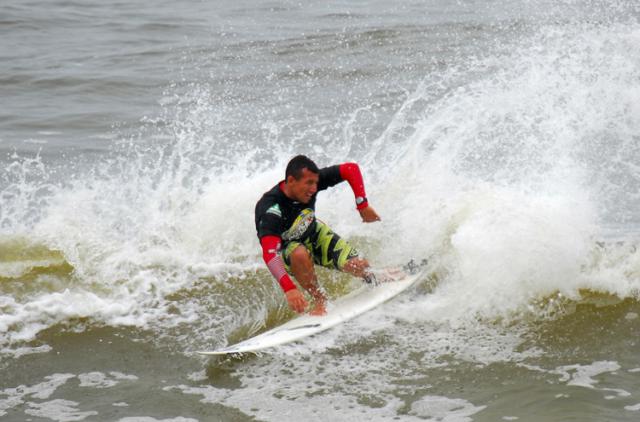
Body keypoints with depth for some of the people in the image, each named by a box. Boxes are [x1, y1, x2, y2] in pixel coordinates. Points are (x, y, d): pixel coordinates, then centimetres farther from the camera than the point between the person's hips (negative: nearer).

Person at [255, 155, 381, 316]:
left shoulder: (311, 181, -26)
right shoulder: (270, 211, -39)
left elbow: (351, 169, -16)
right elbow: (269, 254, -50)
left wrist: (363, 205, -21)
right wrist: (289, 289, -61)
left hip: (315, 234, 4)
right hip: (285, 248, -4)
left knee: (358, 266, -13)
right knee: (300, 254, -39)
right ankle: (320, 300, -16)